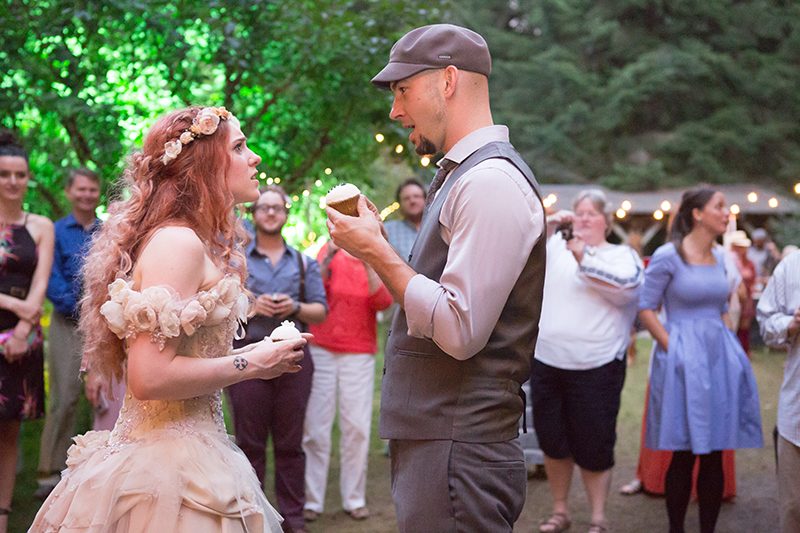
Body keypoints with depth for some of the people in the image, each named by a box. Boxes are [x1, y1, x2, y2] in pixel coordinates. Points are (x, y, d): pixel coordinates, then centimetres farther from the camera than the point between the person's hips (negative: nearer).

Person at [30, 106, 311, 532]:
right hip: (171, 463, -10)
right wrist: (249, 364, -14)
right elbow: (151, 377, -25)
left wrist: (248, 356, 11)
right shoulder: (178, 242, -17)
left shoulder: (181, 240, 12)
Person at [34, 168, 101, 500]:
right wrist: (80, 308, -13)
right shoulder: (56, 232, 4)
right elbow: (51, 280, -4)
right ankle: (50, 474, 1)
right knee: (63, 399, -5)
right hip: (68, 323, -2)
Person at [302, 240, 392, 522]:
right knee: (315, 427, 0)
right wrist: (327, 259, -18)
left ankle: (354, 498, 11)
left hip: (359, 355, 1)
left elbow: (383, 302, -9)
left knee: (357, 429, 1)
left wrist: (368, 263, -16)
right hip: (320, 350, -1)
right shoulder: (328, 251, 3)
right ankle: (311, 500, 7)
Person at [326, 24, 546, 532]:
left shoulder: (491, 181, -16)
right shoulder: (460, 176, 15)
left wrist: (377, 251, -14)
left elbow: (460, 331, -23)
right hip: (430, 438, 10)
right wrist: (377, 239, 9)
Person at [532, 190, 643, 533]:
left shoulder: (623, 255, 3)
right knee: (552, 440, 12)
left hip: (596, 366, -3)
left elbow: (626, 285, -16)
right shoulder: (555, 246, 13)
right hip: (547, 362, 4)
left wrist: (584, 258, -22)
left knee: (593, 444, 3)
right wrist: (547, 227, -7)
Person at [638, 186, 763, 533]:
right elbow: (646, 309, -7)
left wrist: (726, 345, 8)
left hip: (720, 358, 6)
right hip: (684, 360, -6)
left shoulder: (719, 257, 11)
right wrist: (673, 348, -12)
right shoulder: (667, 256, -8)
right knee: (684, 455, 0)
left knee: (714, 455, 7)